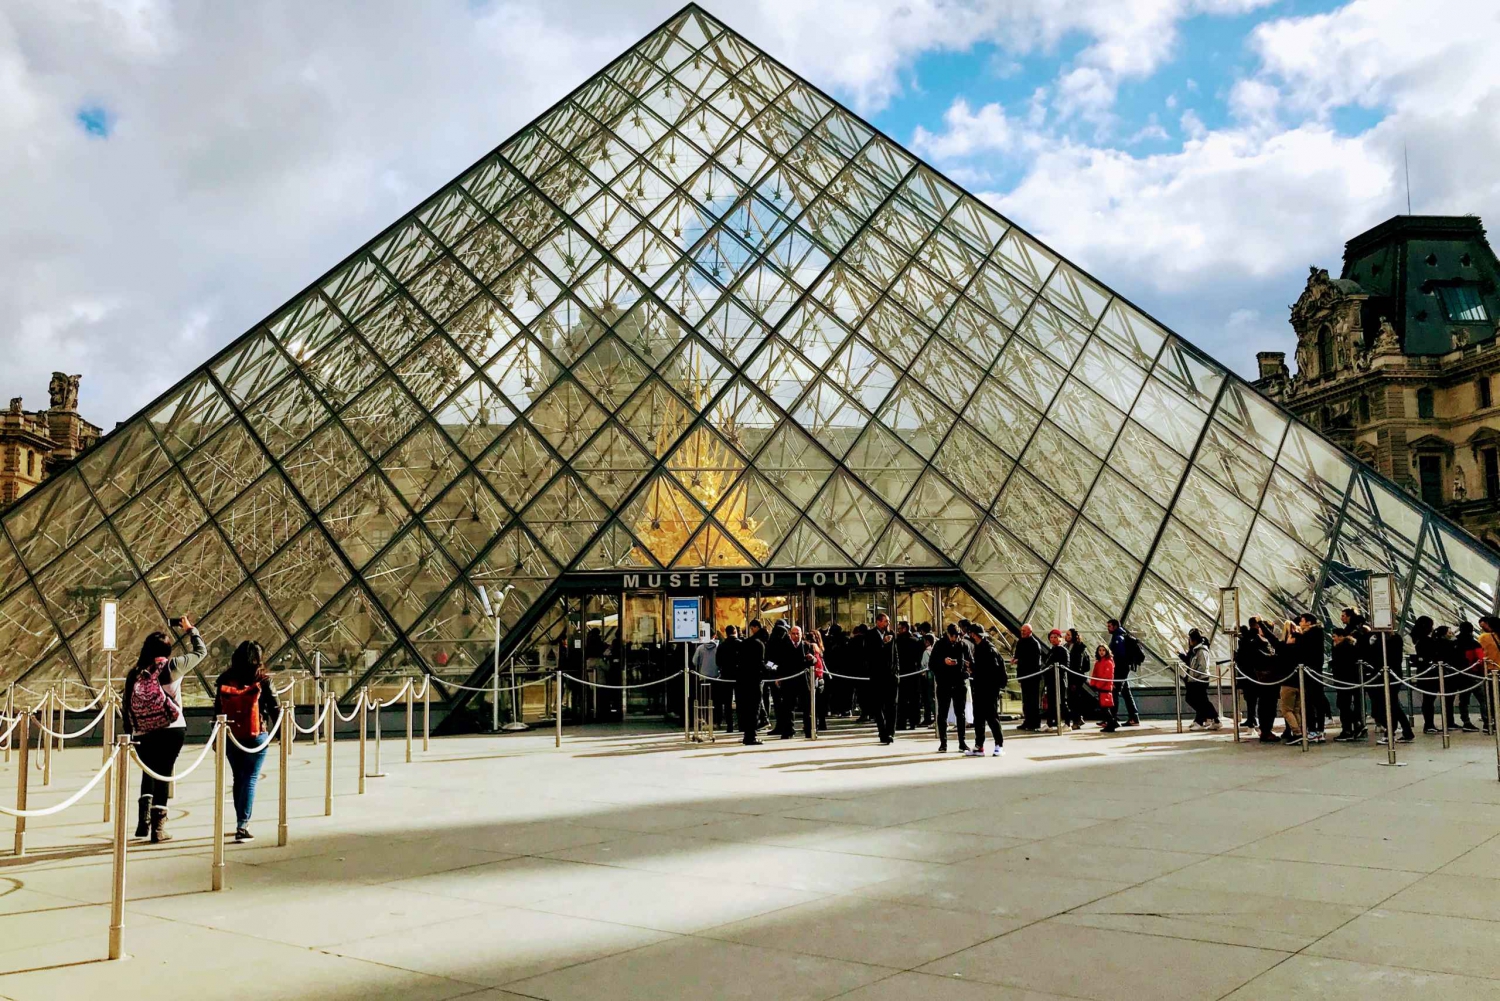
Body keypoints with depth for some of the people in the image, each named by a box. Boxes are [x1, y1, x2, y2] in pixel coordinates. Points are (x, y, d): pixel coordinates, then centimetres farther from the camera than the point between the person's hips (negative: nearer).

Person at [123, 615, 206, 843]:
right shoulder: (170, 667, -5)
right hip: (171, 730, -3)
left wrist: (130, 733, 12)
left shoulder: (134, 673, 5)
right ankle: (158, 827, 4)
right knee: (163, 775, 3)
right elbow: (200, 651, 6)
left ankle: (143, 821, 15)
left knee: (148, 774, 22)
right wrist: (189, 629, 20)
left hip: (142, 734, 4)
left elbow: (126, 705, 6)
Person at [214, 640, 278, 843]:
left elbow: (217, 710, 5)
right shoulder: (262, 679, -6)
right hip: (256, 736, -3)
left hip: (231, 737, 3)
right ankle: (242, 826, -9)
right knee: (250, 779, 0)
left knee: (238, 779, 16)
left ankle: (241, 823, 27)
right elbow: (274, 708, -3)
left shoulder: (224, 679, 3)